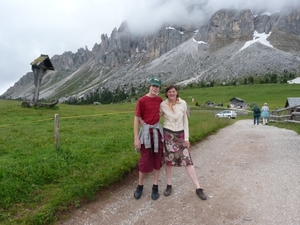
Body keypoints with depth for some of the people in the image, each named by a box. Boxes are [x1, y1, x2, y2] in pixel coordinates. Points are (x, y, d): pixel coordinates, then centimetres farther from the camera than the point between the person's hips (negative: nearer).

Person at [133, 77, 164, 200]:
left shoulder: (160, 100, 2)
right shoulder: (141, 100, -12)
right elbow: (136, 119, -11)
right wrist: (136, 138, -15)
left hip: (157, 131, 4)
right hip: (146, 131, -4)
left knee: (157, 159, 9)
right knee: (145, 160, 3)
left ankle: (155, 187, 21)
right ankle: (140, 186, 23)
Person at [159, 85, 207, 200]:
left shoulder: (183, 103, -1)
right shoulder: (163, 105, -4)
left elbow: (185, 121, 4)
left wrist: (186, 138, 2)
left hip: (180, 135, 1)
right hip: (167, 134, 0)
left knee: (187, 161, -1)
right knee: (168, 160, 7)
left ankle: (198, 188, 6)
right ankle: (169, 185, 25)